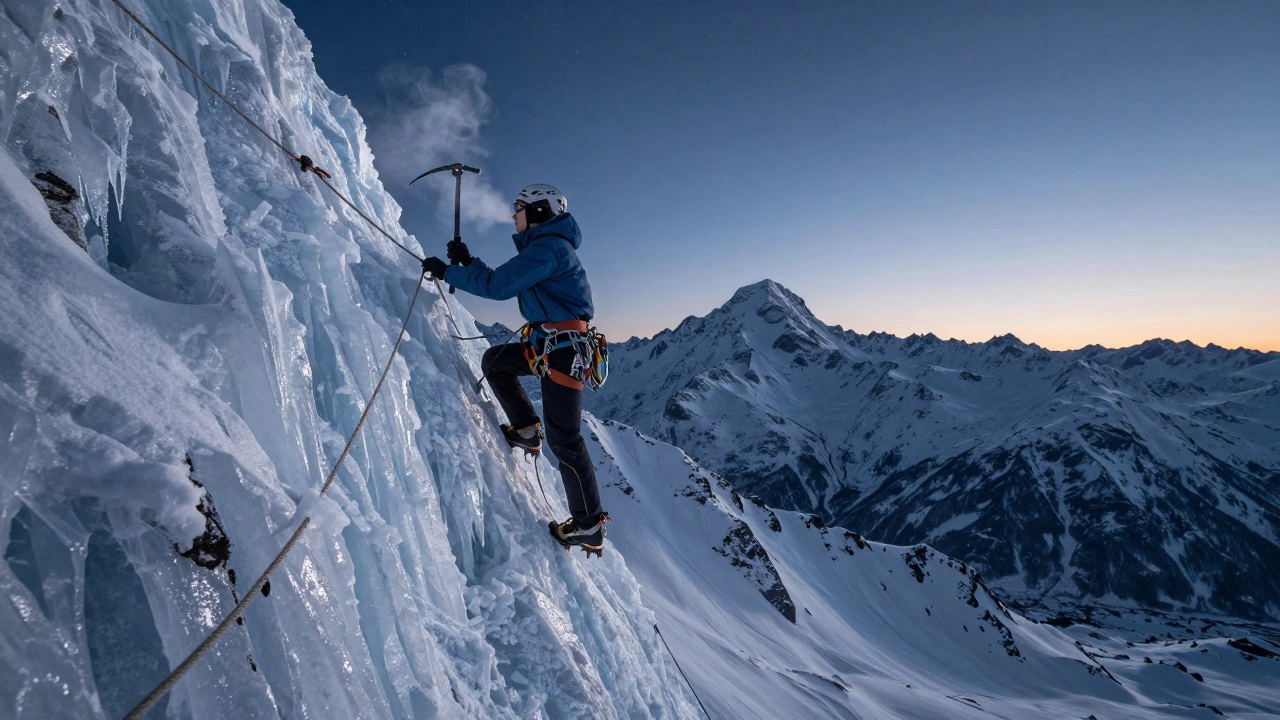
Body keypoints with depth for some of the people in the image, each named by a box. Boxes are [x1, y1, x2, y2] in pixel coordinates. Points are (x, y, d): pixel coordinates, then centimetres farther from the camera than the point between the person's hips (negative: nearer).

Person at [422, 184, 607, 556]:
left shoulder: (548, 247, -14)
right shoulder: (544, 246, 19)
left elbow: (498, 285, -21)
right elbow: (503, 281, 23)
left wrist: (446, 271, -10)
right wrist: (467, 261, 15)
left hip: (564, 348, -10)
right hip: (546, 344, 10)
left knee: (564, 440, -7)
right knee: (494, 359, 23)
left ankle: (589, 528, 3)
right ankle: (527, 429, 22)